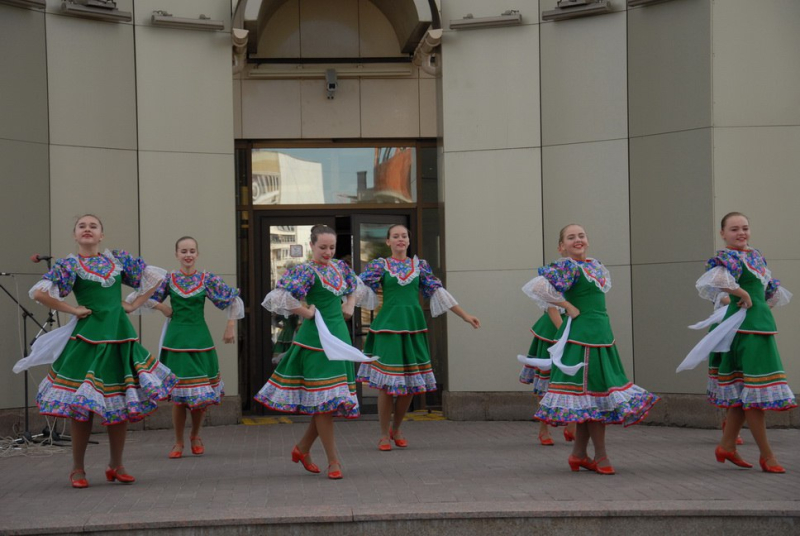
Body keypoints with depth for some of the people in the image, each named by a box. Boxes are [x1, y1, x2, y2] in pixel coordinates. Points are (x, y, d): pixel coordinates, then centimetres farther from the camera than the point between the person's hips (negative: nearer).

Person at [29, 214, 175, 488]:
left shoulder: (118, 259, 11)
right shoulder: (69, 264, 0)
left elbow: (155, 275, 18)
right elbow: (39, 292, -13)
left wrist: (134, 304, 9)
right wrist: (72, 310, -9)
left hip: (120, 336, 4)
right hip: (89, 339, -4)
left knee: (121, 403, 6)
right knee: (82, 404, -4)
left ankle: (116, 465, 19)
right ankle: (77, 469, 9)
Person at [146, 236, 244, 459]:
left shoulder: (207, 279, 2)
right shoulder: (168, 279, 2)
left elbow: (232, 299, 6)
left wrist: (231, 327, 3)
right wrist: (163, 309, -1)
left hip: (200, 339, 0)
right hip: (176, 338, 0)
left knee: (202, 393, 1)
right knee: (177, 394, -1)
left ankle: (196, 436, 24)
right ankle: (178, 442, 13)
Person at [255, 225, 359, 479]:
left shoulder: (339, 267, 11)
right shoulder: (306, 271, -12)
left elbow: (354, 287, 32)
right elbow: (280, 297, -25)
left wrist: (350, 306, 13)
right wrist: (306, 313, -15)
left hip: (339, 335, 8)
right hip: (316, 339, -8)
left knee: (336, 398, 9)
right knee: (323, 400, -6)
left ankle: (303, 448, 26)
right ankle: (333, 461, -1)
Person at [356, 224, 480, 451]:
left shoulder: (420, 265, 10)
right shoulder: (379, 266, 3)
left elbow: (439, 292, 11)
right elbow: (359, 288, -7)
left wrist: (465, 316, 8)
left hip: (413, 326, 3)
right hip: (388, 326, -3)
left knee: (410, 382, 4)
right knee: (387, 383, -4)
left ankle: (396, 430, 23)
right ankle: (384, 434, 10)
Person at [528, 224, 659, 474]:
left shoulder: (595, 265, 13)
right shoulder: (567, 267, -11)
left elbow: (605, 282, 36)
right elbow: (538, 285, -25)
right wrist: (568, 306, -16)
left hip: (602, 335, 8)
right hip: (582, 336, -8)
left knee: (588, 397, 11)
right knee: (594, 394, -5)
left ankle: (579, 454, 20)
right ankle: (601, 456, 3)